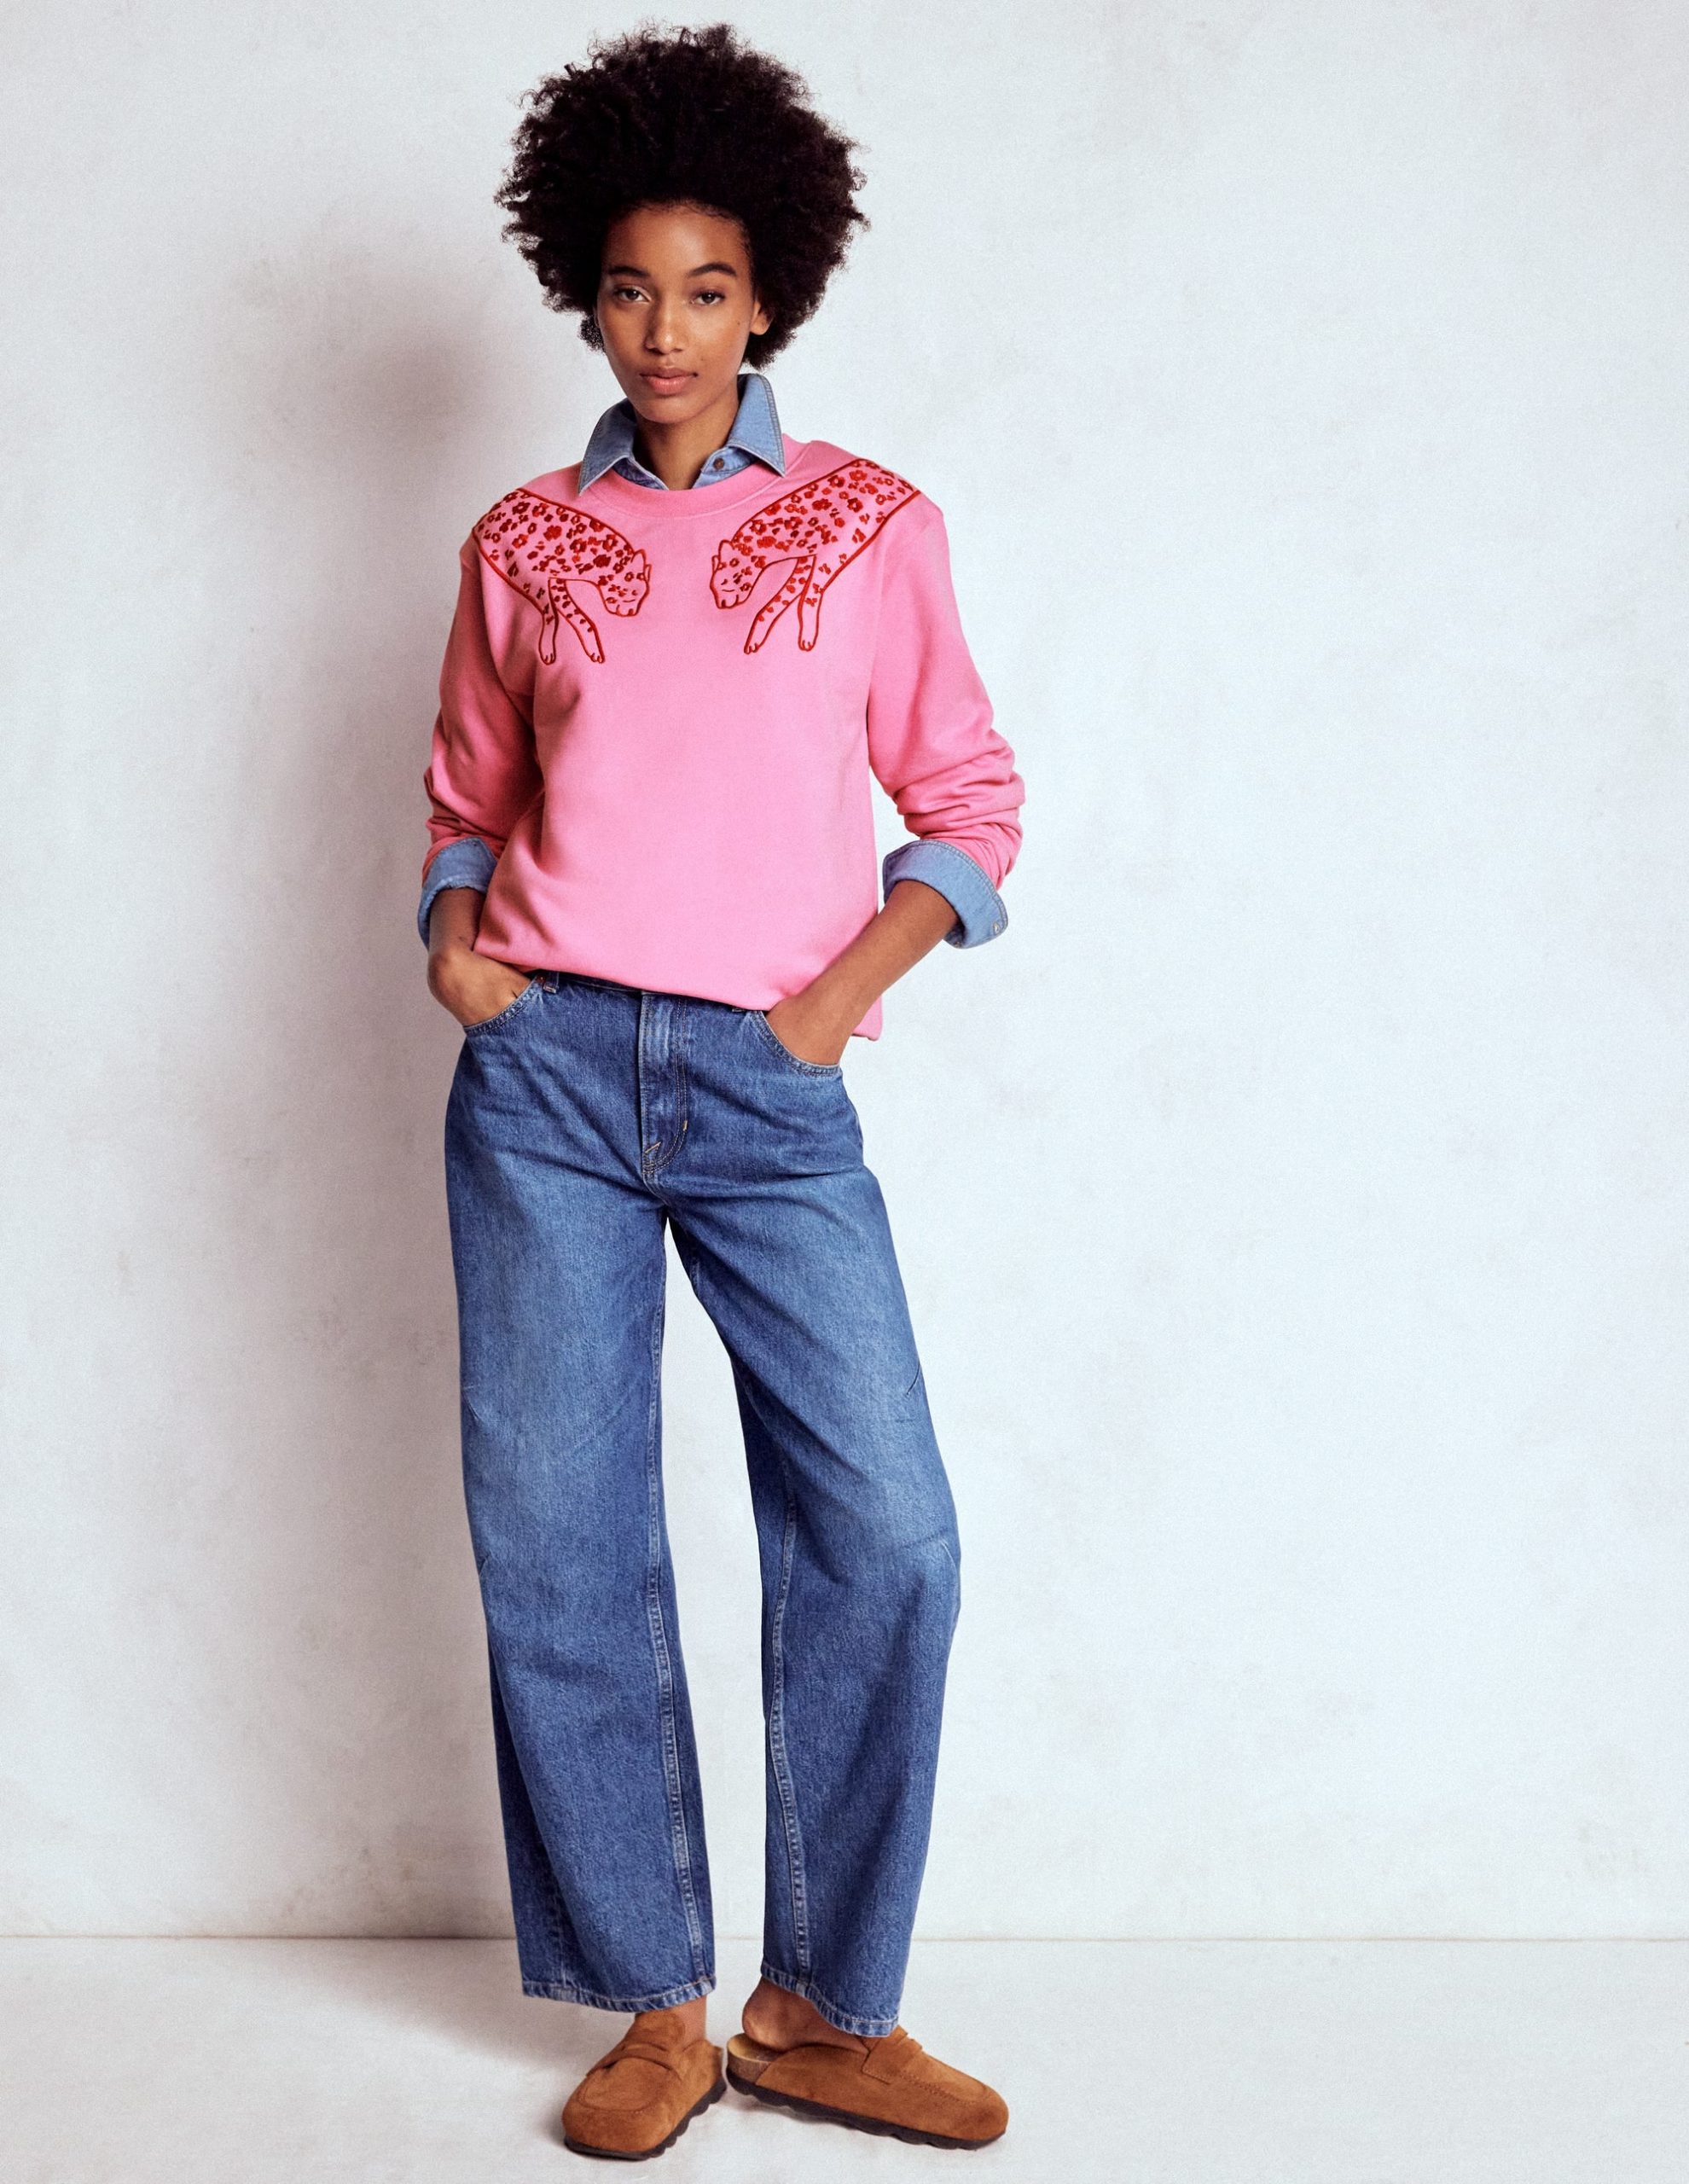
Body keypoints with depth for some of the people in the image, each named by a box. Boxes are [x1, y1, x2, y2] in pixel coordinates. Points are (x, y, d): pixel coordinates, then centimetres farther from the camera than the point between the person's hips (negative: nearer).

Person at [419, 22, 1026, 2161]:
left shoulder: (870, 524, 9)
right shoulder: (522, 543, 13)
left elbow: (969, 798, 10)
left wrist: (852, 981, -4)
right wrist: (453, 927, 1)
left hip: (771, 1093, -1)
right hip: (547, 1074, 1)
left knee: (884, 1538, -7)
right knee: (559, 1547, 1)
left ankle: (825, 2007, 11)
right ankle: (657, 2007, 16)